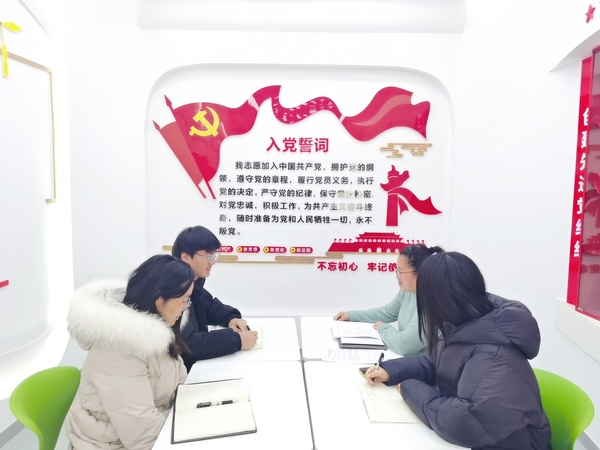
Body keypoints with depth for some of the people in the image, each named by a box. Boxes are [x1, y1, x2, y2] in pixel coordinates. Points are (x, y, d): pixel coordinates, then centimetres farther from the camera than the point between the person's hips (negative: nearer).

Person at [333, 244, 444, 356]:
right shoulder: (406, 291, 1)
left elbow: (404, 344, -32)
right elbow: (386, 312, 17)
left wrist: (384, 328, -12)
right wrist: (351, 315, 9)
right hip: (404, 359, 7)